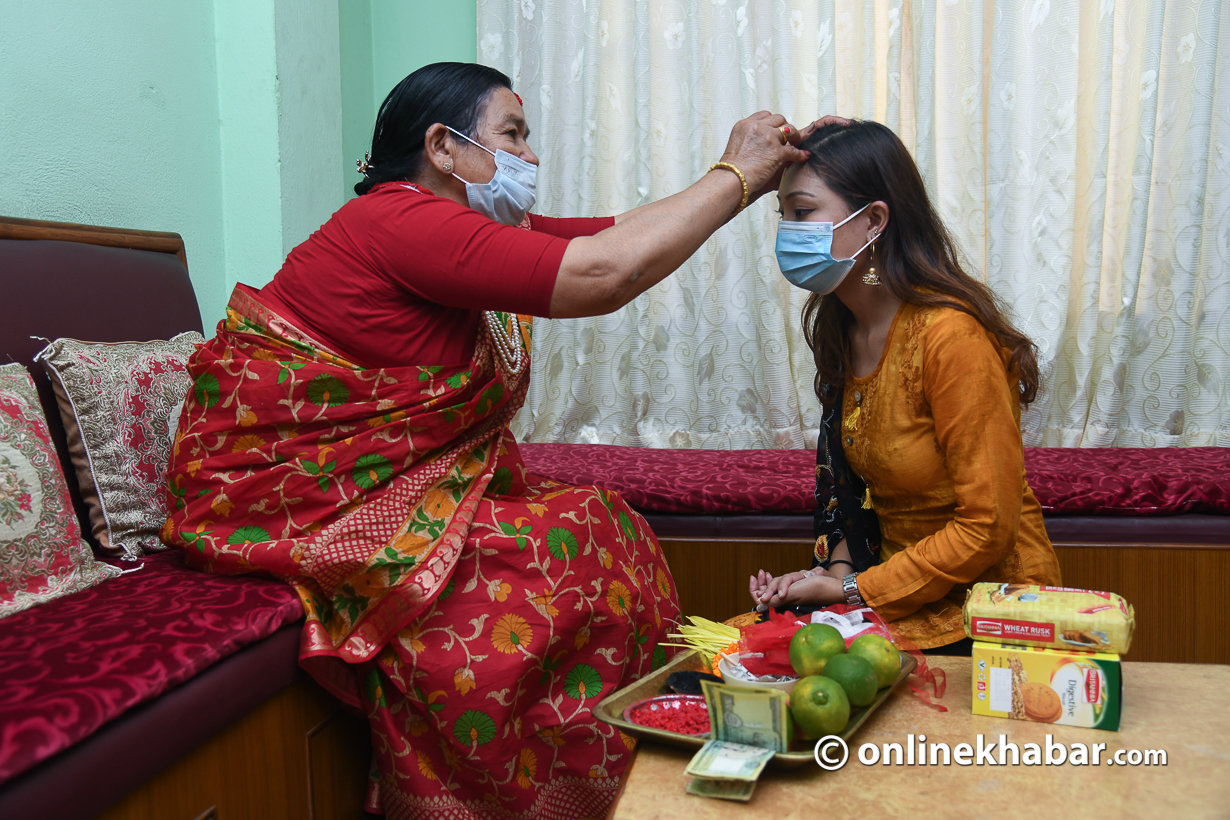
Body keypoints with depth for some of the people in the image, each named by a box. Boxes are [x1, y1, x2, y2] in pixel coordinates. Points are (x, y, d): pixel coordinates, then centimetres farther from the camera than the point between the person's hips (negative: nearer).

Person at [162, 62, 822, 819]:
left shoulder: (486, 231, 10)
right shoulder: (400, 222, -19)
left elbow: (623, 232, 9)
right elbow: (605, 275, -26)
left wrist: (755, 176, 3)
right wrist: (733, 175, -15)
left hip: (391, 488, 9)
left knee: (603, 530, -6)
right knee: (559, 559, -20)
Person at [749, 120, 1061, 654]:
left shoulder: (950, 337, -22)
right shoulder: (839, 328, 4)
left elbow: (987, 528, -19)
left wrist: (852, 590, -15)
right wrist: (837, 567, -3)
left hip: (982, 614, -7)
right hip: (894, 581, 7)